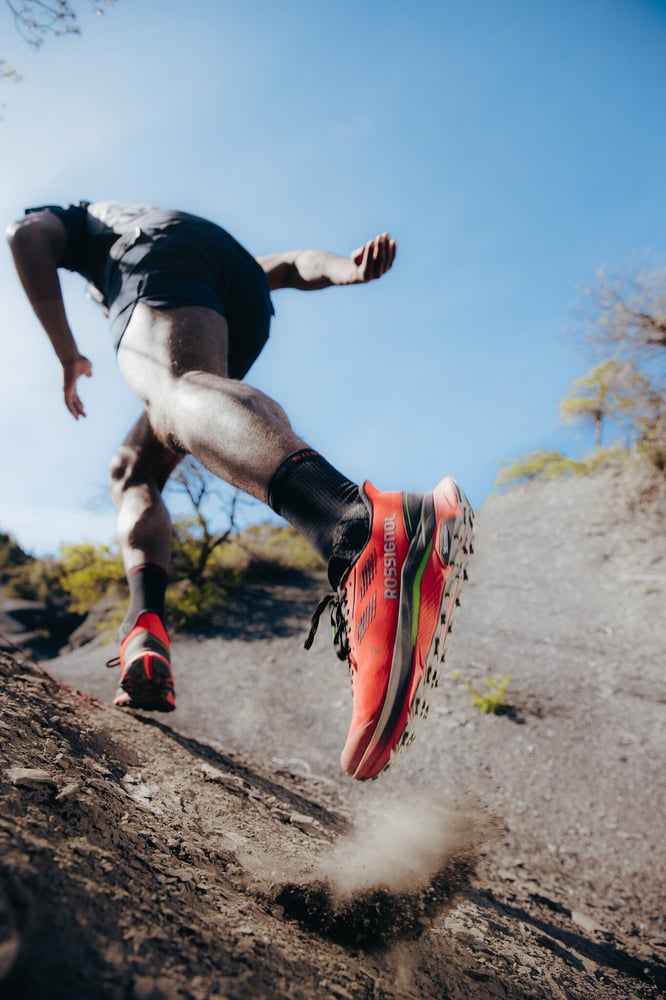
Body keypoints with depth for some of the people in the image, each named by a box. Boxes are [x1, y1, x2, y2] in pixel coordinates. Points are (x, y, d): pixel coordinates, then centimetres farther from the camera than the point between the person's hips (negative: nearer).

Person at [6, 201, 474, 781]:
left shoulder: (72, 219, 37)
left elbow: (27, 237, 10)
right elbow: (288, 266, 27)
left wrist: (68, 355, 14)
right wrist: (350, 270, 8)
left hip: (158, 262, -5)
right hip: (246, 302, 6)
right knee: (134, 473, 15)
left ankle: (363, 528, -68)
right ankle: (146, 637, -11)